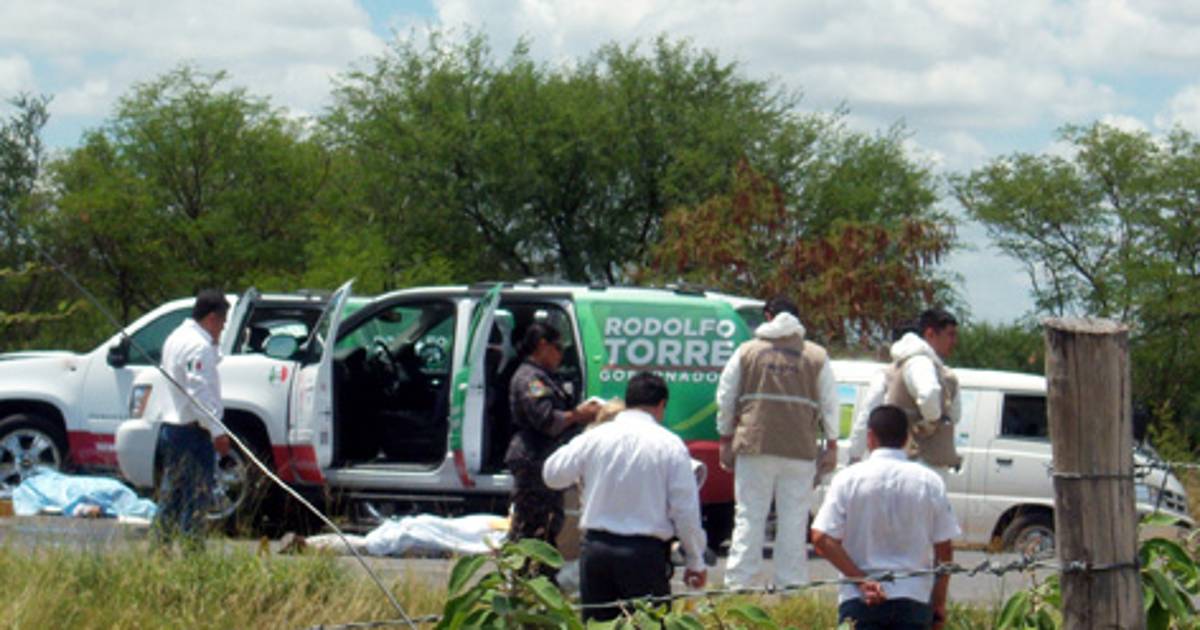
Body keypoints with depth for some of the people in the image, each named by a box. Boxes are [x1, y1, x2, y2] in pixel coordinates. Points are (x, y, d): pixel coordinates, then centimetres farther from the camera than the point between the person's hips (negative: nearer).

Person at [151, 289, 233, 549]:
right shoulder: (199, 346, -15)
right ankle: (193, 551, -7)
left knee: (171, 493, 14)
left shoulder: (177, 338, 17)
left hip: (169, 426, 10)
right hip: (192, 430, -10)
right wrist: (216, 430, -24)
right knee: (197, 493, -6)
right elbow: (198, 391, -22)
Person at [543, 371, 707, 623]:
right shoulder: (669, 445, -5)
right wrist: (696, 562, 6)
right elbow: (685, 511, -4)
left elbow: (553, 474, 12)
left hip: (596, 548, 3)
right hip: (644, 552, -3)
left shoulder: (593, 437, 2)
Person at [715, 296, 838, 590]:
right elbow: (830, 404, 7)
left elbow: (725, 398, 9)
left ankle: (738, 584, -2)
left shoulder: (747, 352, 6)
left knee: (749, 517, 2)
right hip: (800, 451, 0)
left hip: (754, 445, 0)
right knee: (794, 521, 4)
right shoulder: (817, 356, 6)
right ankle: (791, 585, 4)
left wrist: (726, 440, 17)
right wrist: (831, 446, 13)